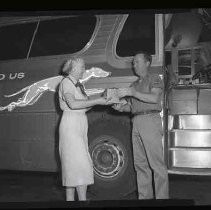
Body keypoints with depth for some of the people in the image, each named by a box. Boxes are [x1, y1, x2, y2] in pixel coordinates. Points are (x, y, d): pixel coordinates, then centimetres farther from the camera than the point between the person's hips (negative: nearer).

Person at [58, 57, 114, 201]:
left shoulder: (77, 85, 20)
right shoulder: (66, 82, -6)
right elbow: (73, 104, -22)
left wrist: (100, 101, 3)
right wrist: (97, 101, -20)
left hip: (80, 126, 9)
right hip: (71, 125, -9)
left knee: (72, 164, 8)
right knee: (80, 163, -13)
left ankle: (70, 198, 13)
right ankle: (83, 199, -11)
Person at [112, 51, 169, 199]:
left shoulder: (154, 79, 5)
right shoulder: (134, 85, 25)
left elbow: (154, 98, -12)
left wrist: (132, 92, -15)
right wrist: (121, 107, 1)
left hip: (150, 120, -7)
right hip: (136, 123, 7)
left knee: (156, 163, -8)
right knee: (140, 163, 6)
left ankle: (162, 197, -3)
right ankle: (145, 196, 13)